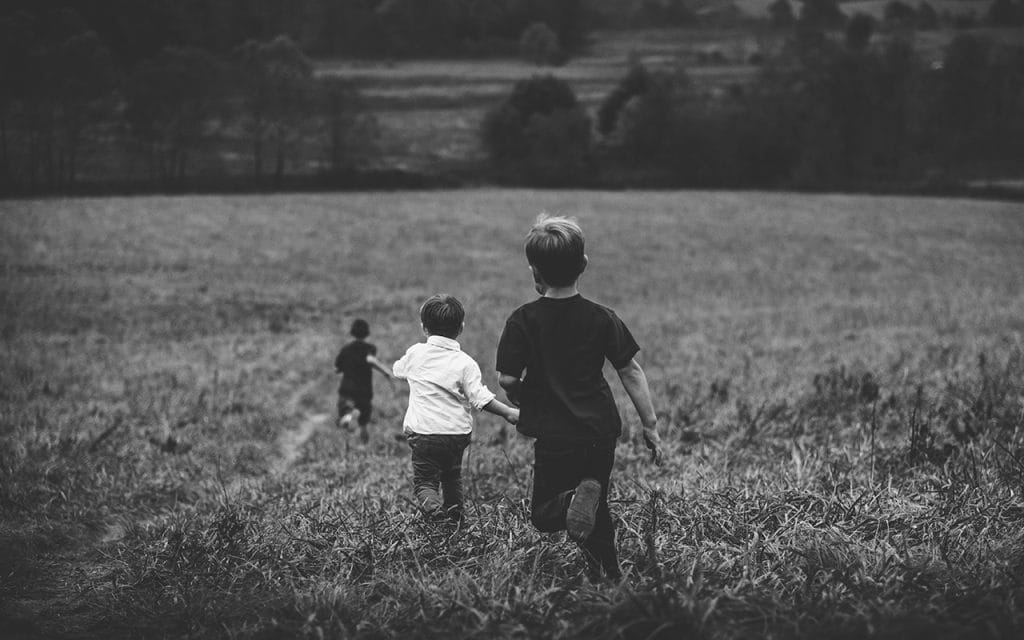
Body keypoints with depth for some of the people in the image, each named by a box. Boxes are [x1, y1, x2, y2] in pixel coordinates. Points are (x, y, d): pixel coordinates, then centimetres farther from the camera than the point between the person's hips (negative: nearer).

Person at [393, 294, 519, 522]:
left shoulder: (416, 353, -1)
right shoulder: (465, 363, -7)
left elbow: (398, 370, 20)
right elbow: (480, 398, -14)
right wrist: (508, 412, -9)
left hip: (423, 430, -1)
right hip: (457, 433, 1)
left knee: (424, 480, 1)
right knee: (452, 476, 24)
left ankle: (433, 508, -28)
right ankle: (454, 515, 34)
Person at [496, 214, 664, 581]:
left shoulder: (523, 321, -9)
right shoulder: (602, 318, -1)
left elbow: (506, 379, -13)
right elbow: (631, 372, 1)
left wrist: (520, 398, 11)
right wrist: (650, 425, 8)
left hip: (555, 437, -4)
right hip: (602, 431, 4)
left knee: (544, 514, 8)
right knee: (599, 514, 21)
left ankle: (578, 497, -22)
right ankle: (611, 576, 7)